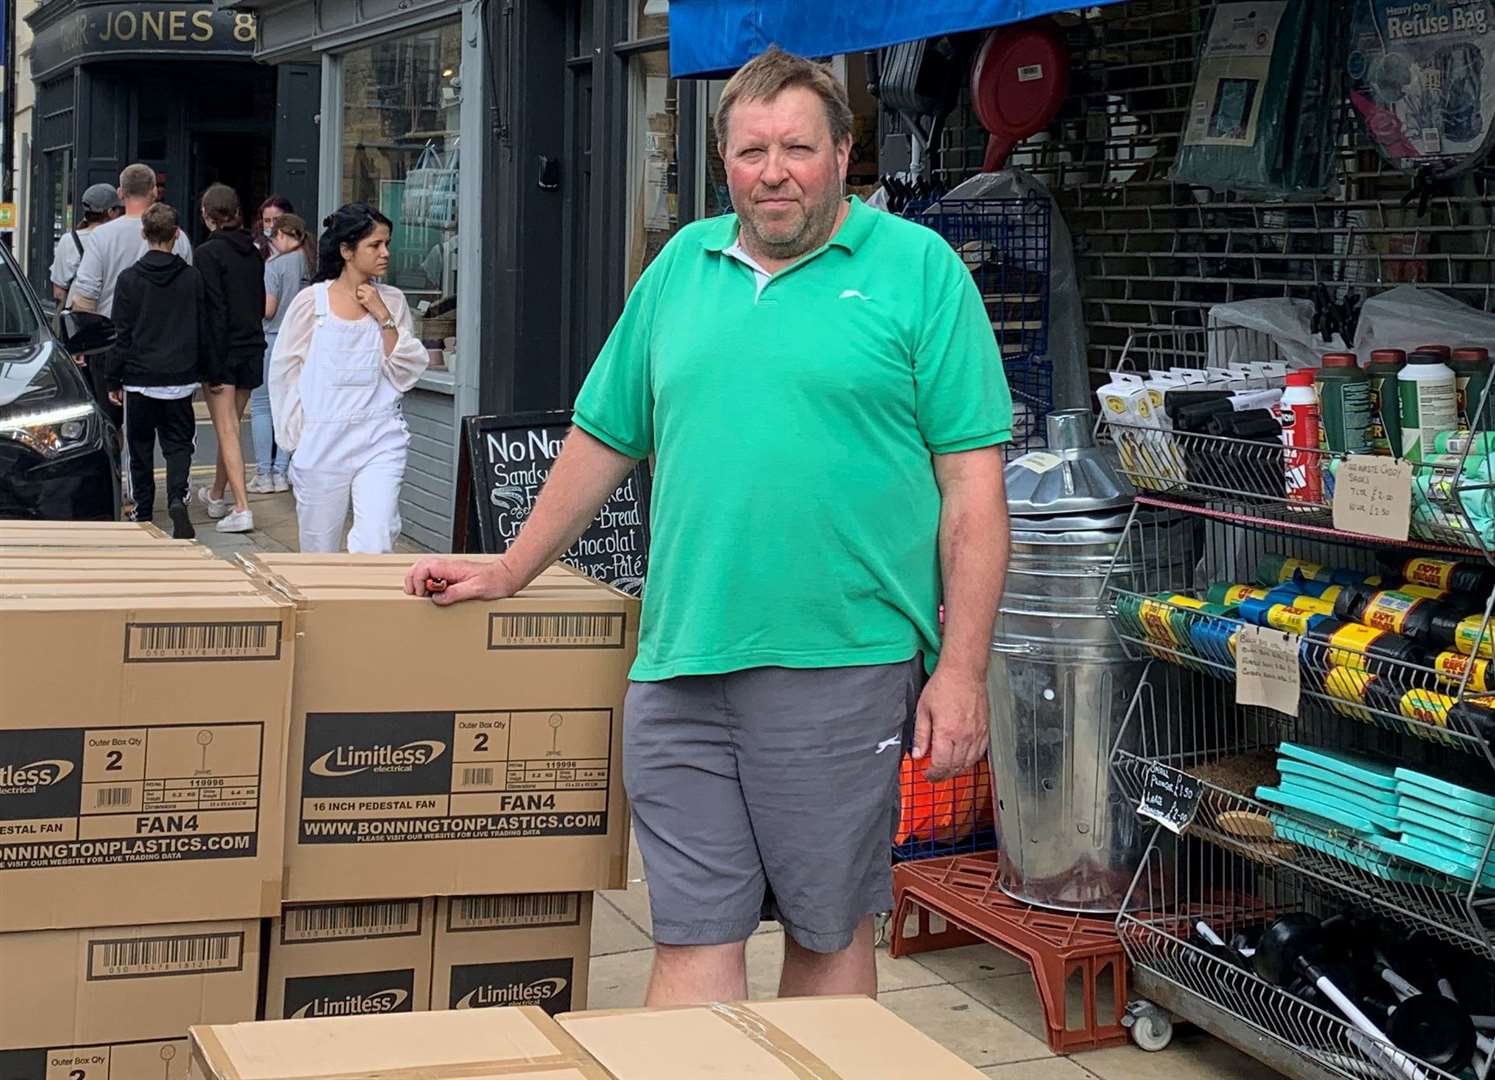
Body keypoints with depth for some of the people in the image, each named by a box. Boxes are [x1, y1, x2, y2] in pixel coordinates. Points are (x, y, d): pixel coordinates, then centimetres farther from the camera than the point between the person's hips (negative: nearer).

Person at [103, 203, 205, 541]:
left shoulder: (129, 279, -6)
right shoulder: (192, 278, -1)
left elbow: (122, 336, -3)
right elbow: (201, 332, 5)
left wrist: (114, 380, 5)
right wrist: (197, 373, 17)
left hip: (140, 379, -1)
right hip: (180, 380, 1)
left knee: (141, 449, 11)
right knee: (178, 444, 6)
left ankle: (143, 513, 15)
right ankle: (177, 499, -17)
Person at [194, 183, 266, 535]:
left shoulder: (208, 252, -12)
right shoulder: (252, 252, 9)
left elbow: (212, 311, -15)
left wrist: (213, 367, -14)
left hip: (224, 351, -7)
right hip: (252, 348, 7)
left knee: (227, 430, -6)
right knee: (231, 425, 18)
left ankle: (242, 509, -13)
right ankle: (217, 495, 33)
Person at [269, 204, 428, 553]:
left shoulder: (392, 301, 4)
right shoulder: (312, 301, -2)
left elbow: (406, 373, 0)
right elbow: (284, 371, 5)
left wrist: (384, 318, -9)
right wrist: (297, 434, 3)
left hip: (380, 437, 1)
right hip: (323, 440, -1)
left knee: (375, 544, -15)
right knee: (320, 549, 9)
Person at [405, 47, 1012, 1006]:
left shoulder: (918, 269, -1)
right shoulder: (684, 264, 13)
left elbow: (973, 484, -5)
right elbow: (605, 436, 22)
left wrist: (961, 671, -10)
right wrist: (511, 572, 22)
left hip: (841, 667, -3)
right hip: (679, 666, 4)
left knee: (829, 933, 9)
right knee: (693, 939, 6)